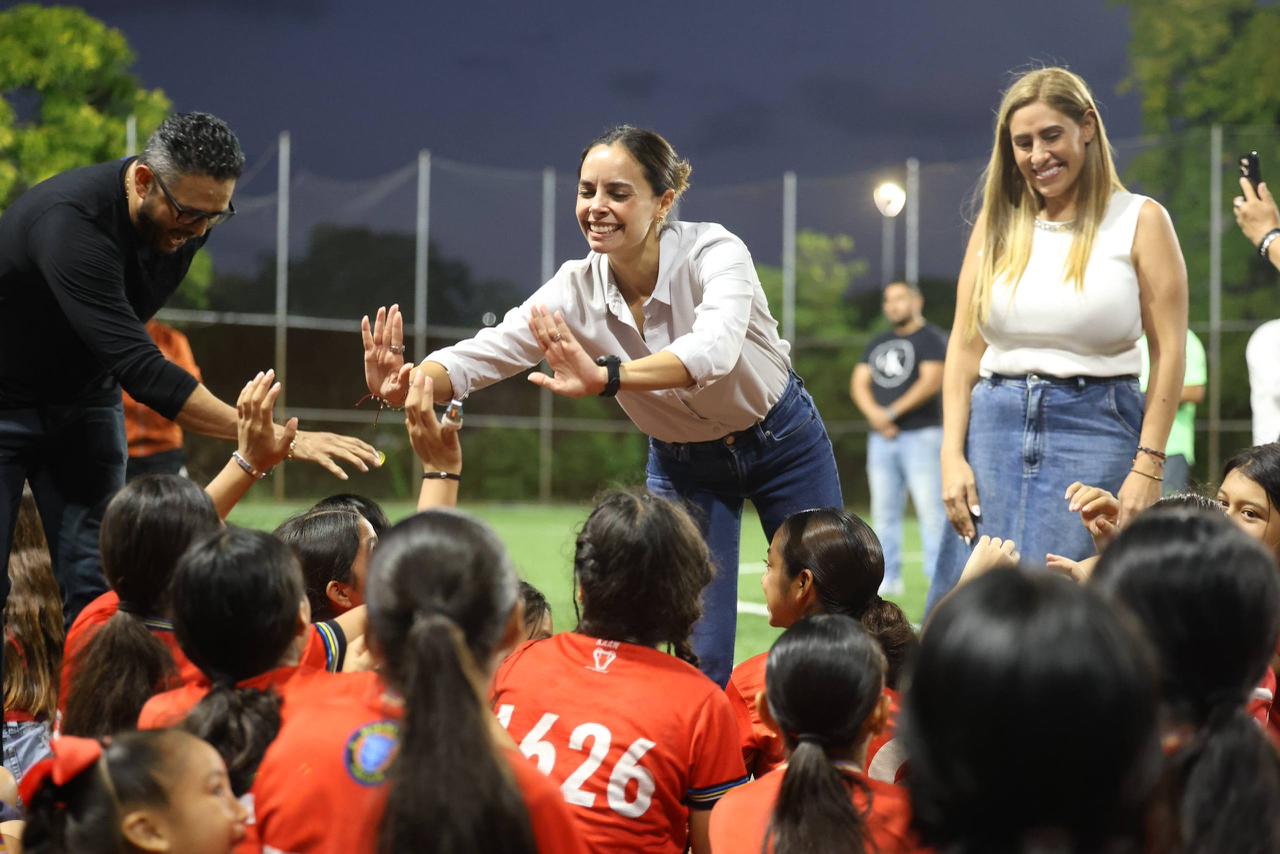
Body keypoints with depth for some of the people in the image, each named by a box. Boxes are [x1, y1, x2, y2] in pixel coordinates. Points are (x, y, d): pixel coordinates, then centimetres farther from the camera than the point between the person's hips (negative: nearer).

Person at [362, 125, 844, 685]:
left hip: (782, 441, -2)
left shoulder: (713, 252, -30)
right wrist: (401, 385, -51)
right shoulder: (577, 292, -19)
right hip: (683, 463, 2)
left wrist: (606, 378, -66)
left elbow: (714, 348, -50)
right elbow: (482, 353, -29)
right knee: (701, 656, -3)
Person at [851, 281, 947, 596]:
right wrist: (875, 414, -7)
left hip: (921, 435, -7)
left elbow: (931, 381, -12)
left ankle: (939, 579, -12)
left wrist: (892, 413, -14)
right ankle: (888, 578, 10)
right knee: (883, 511, 5)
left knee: (930, 508, -11)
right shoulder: (878, 344, 21)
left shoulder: (931, 338, 0)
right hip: (880, 438, 7)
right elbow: (859, 383, 13)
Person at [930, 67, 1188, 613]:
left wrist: (1148, 468, -10)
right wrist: (952, 456, 1)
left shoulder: (1139, 221, 2)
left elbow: (1169, 352, -3)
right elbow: (964, 348, 11)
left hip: (1095, 428, -3)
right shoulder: (997, 225, 12)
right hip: (995, 426, 3)